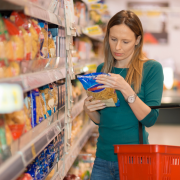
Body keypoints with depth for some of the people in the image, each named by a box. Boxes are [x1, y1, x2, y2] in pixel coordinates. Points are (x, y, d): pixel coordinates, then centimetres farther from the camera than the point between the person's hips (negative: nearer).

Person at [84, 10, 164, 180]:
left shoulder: (151, 68, -7)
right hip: (103, 158, 4)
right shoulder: (102, 69, 8)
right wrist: (89, 110, -7)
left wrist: (125, 89, -26)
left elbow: (150, 119, -16)